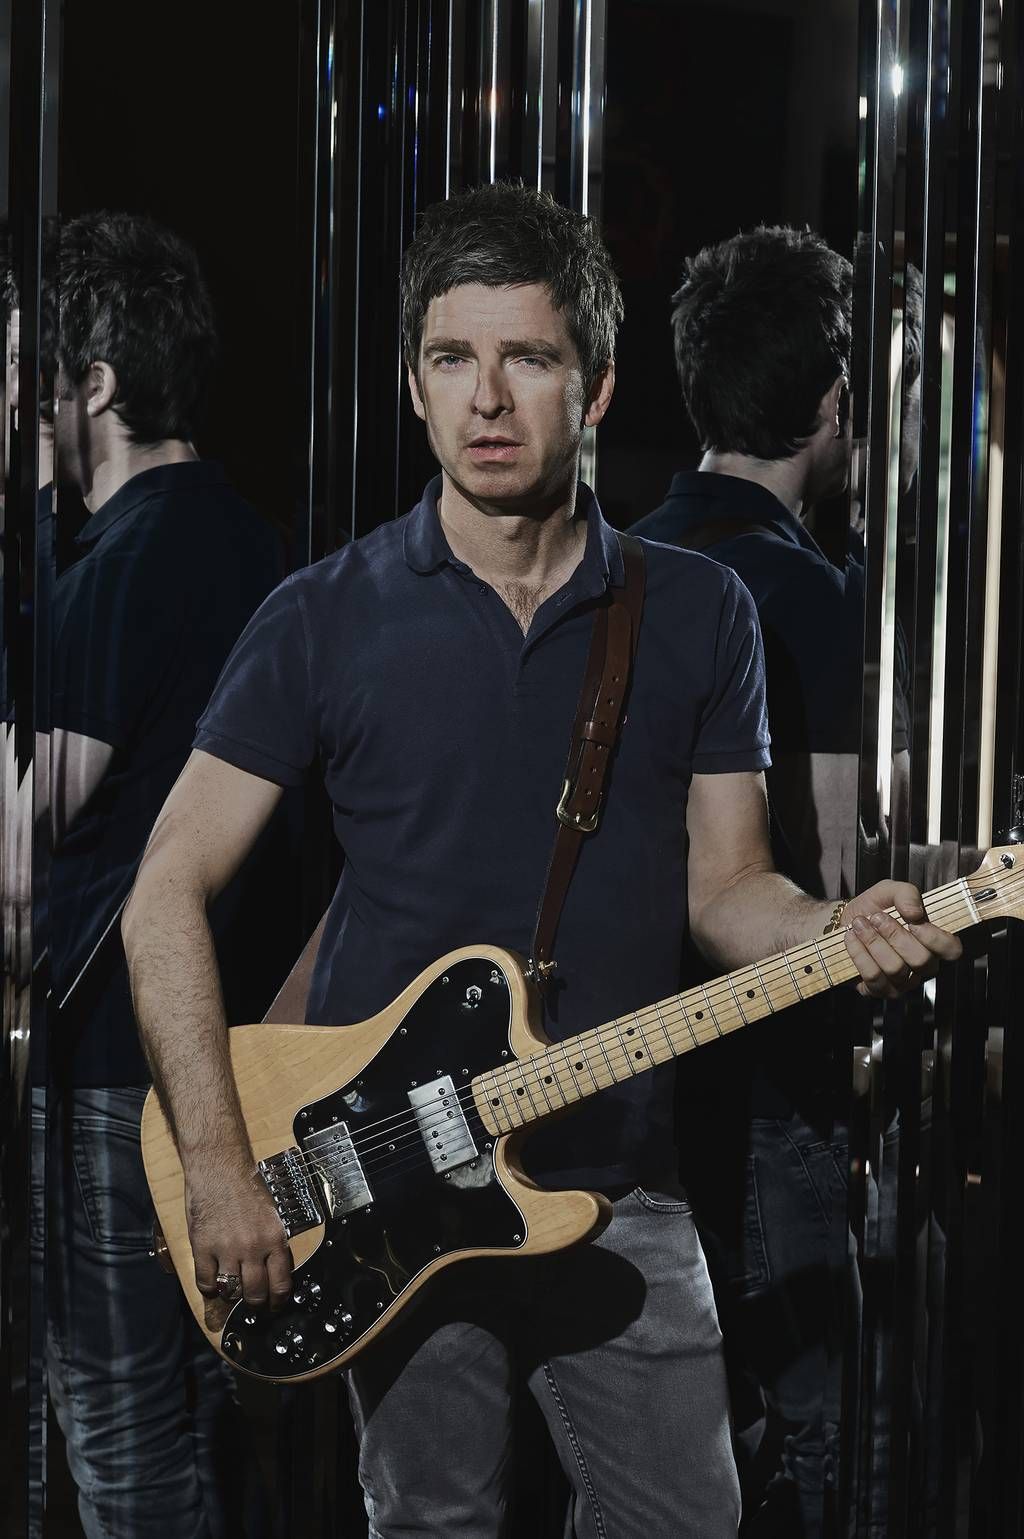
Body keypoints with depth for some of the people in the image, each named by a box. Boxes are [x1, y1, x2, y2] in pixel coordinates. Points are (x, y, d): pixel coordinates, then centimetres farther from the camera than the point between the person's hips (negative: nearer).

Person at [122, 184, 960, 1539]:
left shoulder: (699, 613, 4)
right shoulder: (329, 616, -2)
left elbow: (722, 885, 7)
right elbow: (170, 892, -3)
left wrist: (843, 931, -16)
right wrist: (219, 1165, -12)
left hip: (616, 1183, 1)